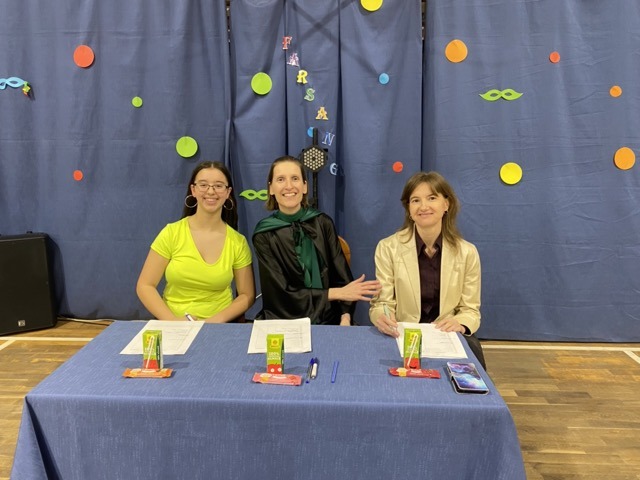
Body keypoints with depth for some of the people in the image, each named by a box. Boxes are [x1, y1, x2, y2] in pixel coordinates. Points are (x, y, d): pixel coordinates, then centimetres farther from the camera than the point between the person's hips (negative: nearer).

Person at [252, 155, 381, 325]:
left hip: (327, 320, 1)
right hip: (284, 322, -1)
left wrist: (345, 318, -16)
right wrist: (336, 293, -13)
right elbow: (282, 294, -9)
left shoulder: (323, 223, 2)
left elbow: (342, 277, -1)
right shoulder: (264, 236, -4)